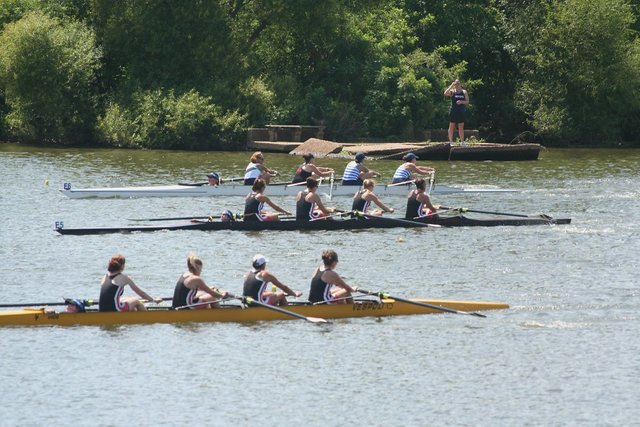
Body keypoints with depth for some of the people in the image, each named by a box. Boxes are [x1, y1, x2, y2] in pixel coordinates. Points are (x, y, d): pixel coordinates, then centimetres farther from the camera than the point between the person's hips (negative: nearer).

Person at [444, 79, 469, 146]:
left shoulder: (464, 92, 8)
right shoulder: (452, 91, 1)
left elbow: (467, 102, 5)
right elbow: (445, 94, -19)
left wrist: (462, 102, -15)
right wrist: (451, 86, -16)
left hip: (461, 112, 3)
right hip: (453, 111, -3)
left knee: (461, 127, 6)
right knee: (451, 126, -2)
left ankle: (462, 142, 10)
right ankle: (451, 141, -1)